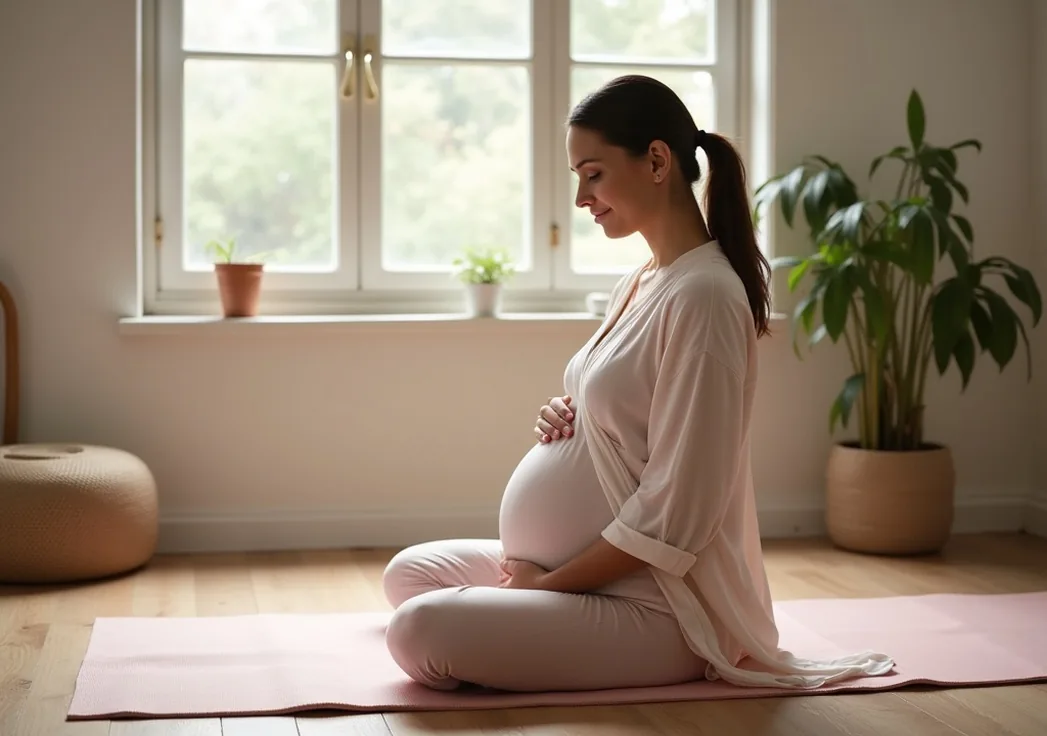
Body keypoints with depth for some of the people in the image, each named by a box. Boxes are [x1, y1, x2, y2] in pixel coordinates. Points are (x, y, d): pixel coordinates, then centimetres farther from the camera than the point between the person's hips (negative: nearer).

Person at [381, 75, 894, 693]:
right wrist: (564, 419, 1)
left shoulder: (703, 295, -20)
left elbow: (674, 512, -23)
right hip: (583, 567, 10)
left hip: (654, 604, -9)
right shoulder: (640, 282, 9)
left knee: (420, 630, -25)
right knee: (408, 574, 15)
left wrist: (551, 580, -15)